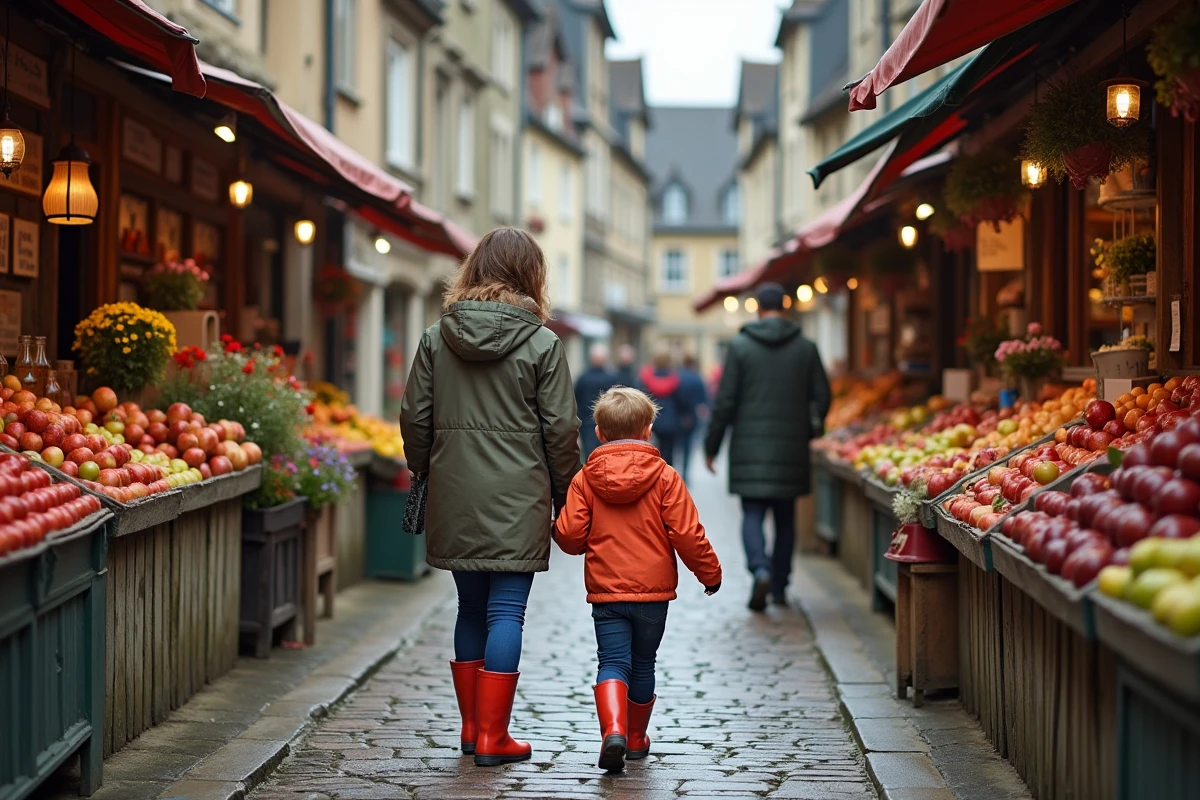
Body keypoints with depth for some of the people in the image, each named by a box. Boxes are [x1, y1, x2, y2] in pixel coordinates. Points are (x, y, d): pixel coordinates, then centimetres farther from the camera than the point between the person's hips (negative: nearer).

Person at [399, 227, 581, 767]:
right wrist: (564, 497, 5)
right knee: (507, 611, 1)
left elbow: (414, 419, 6)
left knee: (471, 608, 15)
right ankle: (492, 736, 1)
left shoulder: (437, 337, 4)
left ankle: (472, 726, 21)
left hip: (454, 497, 4)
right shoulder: (542, 343, -5)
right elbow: (560, 430, -4)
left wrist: (423, 475, 19)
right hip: (517, 496, -4)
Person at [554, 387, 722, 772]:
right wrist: (709, 572, 6)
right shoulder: (665, 477, -5)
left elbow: (571, 536, -5)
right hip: (653, 591, 0)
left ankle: (613, 730, -25)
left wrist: (555, 527, 19)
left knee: (613, 663, -1)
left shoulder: (585, 479, -2)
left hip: (606, 592, 0)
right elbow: (687, 534, -8)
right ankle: (636, 739, 27)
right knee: (642, 665, 15)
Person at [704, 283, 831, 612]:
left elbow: (725, 402, -5)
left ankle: (761, 570, -22)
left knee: (752, 514, 1)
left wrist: (712, 446, 3)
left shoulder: (740, 346, -3)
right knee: (785, 517, 12)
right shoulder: (806, 348, 3)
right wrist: (810, 429, 25)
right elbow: (822, 397, 6)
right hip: (791, 447, 2)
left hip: (750, 446, -2)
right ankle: (780, 586, 17)